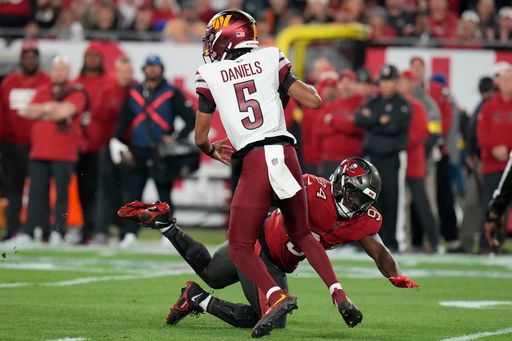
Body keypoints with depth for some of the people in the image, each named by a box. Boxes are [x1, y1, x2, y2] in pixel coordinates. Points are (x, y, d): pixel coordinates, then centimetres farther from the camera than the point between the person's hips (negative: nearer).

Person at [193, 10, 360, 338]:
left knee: (240, 247, 5)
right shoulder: (270, 59, 9)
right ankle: (339, 294, 7)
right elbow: (314, 101, 7)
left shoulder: (209, 75, 6)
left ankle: (277, 296, -19)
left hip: (254, 161, -3)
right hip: (286, 153, 3)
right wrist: (305, 85, 29)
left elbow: (200, 137, 13)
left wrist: (212, 150, 35)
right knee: (302, 234, 22)